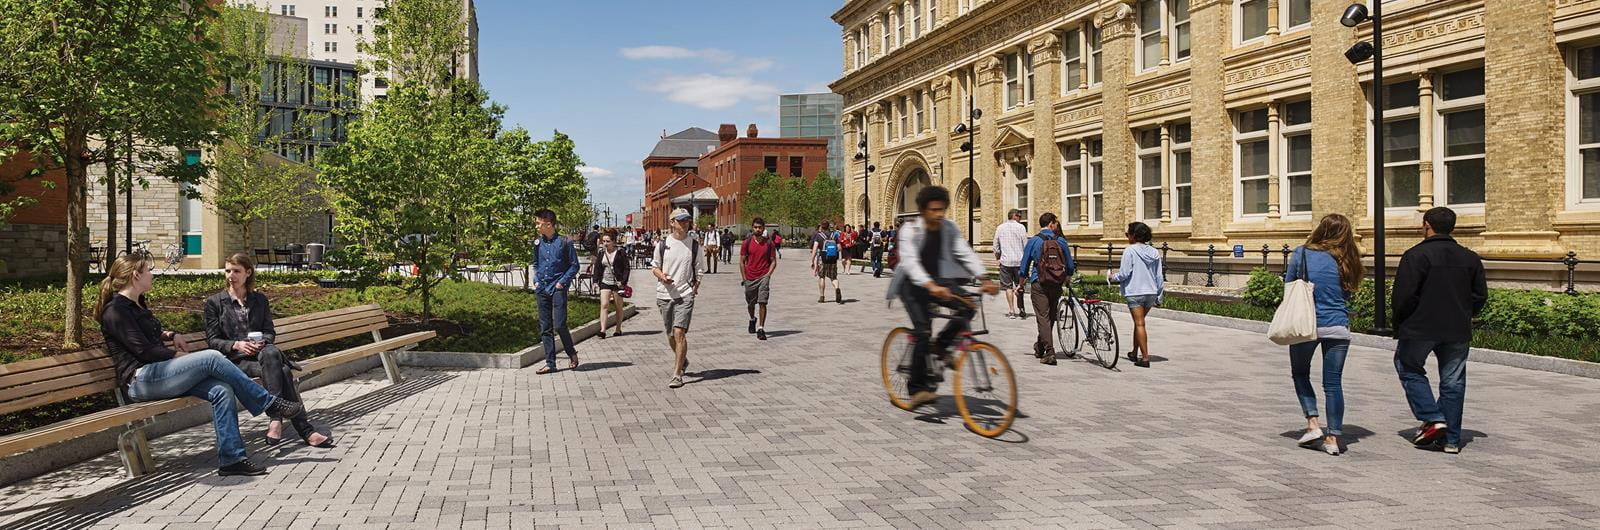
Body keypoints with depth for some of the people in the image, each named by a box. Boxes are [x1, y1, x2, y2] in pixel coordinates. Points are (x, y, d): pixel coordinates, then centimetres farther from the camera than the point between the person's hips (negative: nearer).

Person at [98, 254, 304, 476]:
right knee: (212, 358, -25)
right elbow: (144, 351, -14)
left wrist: (168, 335, 20)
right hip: (141, 380, -9)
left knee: (221, 390, -17)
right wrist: (180, 355, -4)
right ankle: (269, 403, -17)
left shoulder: (136, 303, 20)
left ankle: (231, 458, -21)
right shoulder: (115, 310, -8)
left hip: (160, 374, 9)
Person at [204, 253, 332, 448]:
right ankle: (305, 430, -39)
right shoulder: (214, 302, 12)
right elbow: (212, 340, 5)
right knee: (282, 371, -33)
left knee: (271, 352, -39)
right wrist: (236, 345, -15)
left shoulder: (260, 299, 20)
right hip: (234, 359, -2)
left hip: (261, 352, 2)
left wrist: (263, 342, -9)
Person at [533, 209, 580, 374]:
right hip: (542, 289, 5)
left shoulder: (564, 242, -5)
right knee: (545, 328, 5)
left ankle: (572, 353, 14)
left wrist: (563, 282, -9)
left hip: (558, 289, -5)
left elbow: (574, 265, -1)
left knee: (559, 325, -11)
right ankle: (550, 363, 11)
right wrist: (536, 281, 8)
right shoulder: (537, 244, 9)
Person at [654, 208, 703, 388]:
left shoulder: (694, 244, 3)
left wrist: (696, 287, -2)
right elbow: (655, 267, 12)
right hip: (665, 294, 3)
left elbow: (698, 269, 11)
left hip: (685, 294, -2)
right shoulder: (663, 243, 4)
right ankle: (682, 360, 41)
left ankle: (677, 374, -12)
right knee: (670, 335, 12)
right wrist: (661, 276, -9)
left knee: (679, 333, -15)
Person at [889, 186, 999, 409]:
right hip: (913, 284, -5)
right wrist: (931, 286, -48)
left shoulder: (949, 228, -5)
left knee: (967, 308, -19)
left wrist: (984, 279, -27)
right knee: (923, 330, -20)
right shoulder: (910, 230, -19)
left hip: (938, 281, 5)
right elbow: (910, 263, -32)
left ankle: (939, 348, 4)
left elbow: (966, 254, -10)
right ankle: (917, 388, -8)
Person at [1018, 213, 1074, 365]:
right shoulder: (1061, 241, 3)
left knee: (1043, 318, -3)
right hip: (1056, 285, 3)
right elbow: (1070, 266, 10)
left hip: (1039, 284, -3)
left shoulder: (1033, 241, -3)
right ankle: (1040, 348, 32)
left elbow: (1024, 267, 0)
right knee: (1051, 317, 17)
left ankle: (1050, 352, -13)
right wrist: (1065, 281, 29)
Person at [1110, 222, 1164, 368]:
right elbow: (1159, 277, 8)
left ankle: (1145, 358, -8)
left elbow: (1124, 273, -15)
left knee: (1139, 324, -4)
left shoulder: (1130, 250, -11)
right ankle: (1134, 353, 30)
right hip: (1151, 293, 6)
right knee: (1139, 322, 20)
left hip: (1135, 293, -6)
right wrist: (1159, 296, 14)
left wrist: (1113, 278, 5)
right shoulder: (1154, 252, 7)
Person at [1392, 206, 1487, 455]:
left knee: (1409, 368, 14)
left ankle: (1432, 418, -1)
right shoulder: (1470, 258, 8)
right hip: (1458, 332, 5)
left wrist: (1399, 325, -1)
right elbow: (1480, 295, 11)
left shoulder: (1416, 255, -11)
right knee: (1453, 382, 10)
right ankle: (1452, 439, 13)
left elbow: (1404, 295, -14)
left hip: (1420, 329, -5)